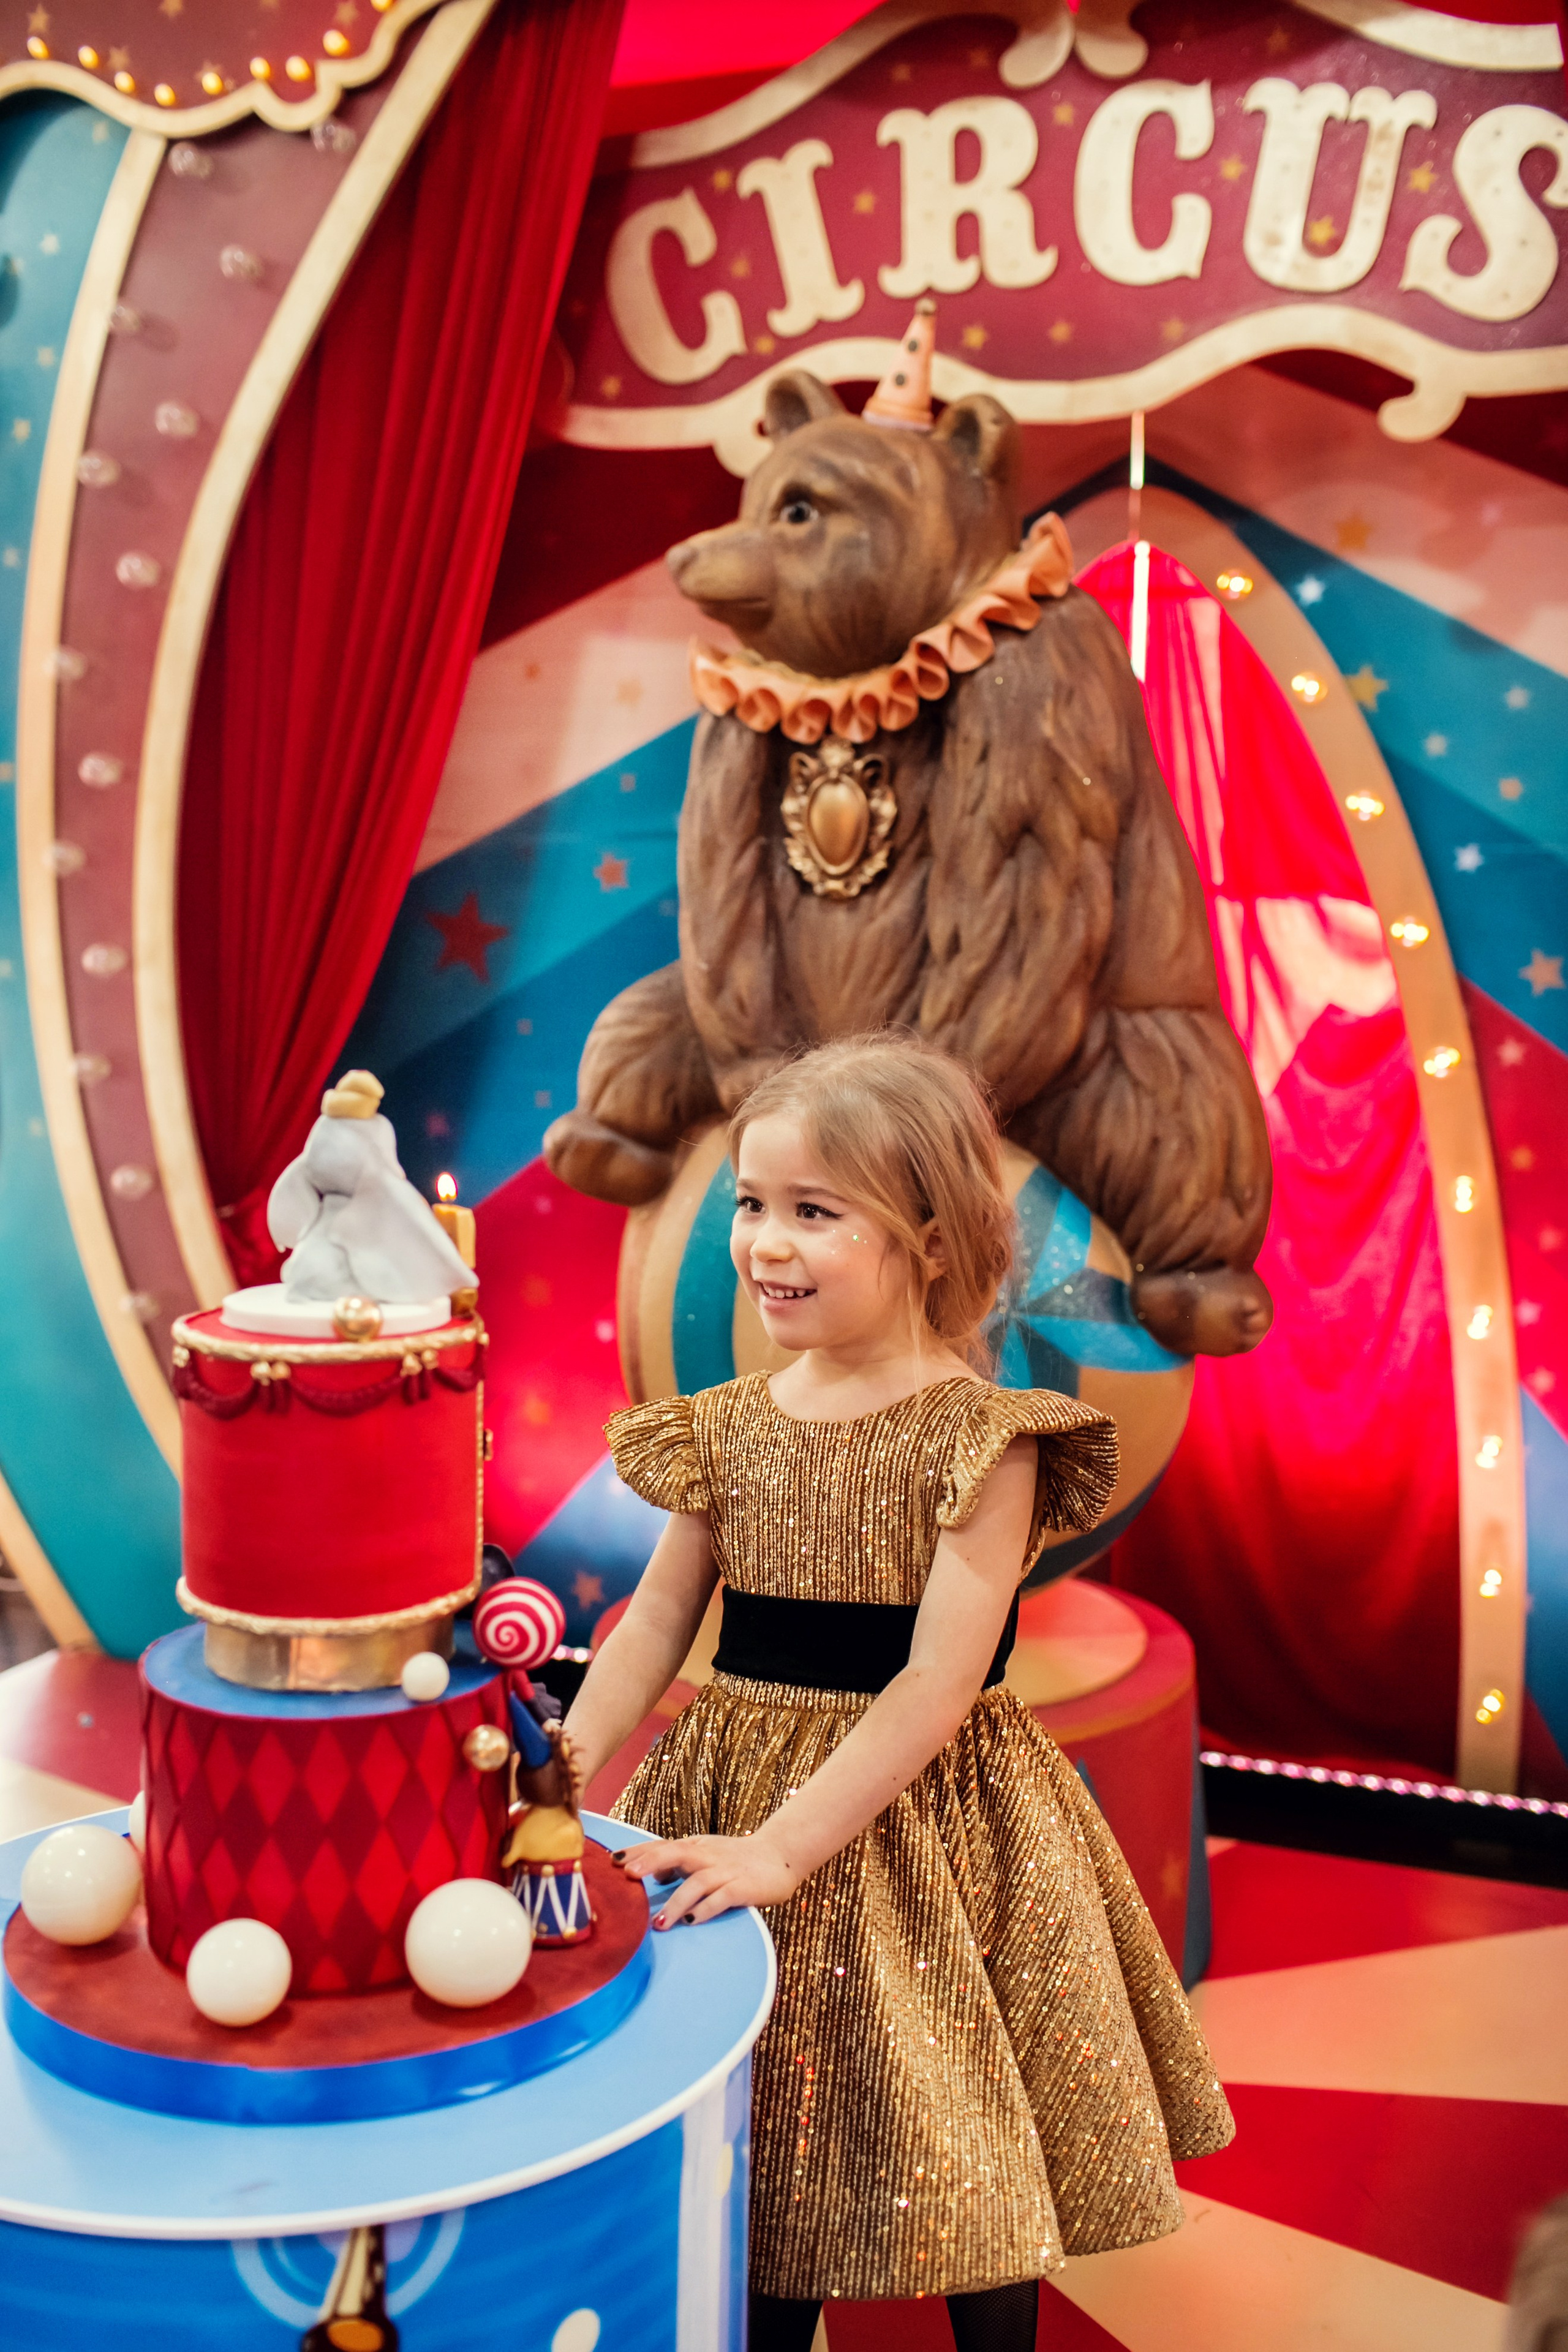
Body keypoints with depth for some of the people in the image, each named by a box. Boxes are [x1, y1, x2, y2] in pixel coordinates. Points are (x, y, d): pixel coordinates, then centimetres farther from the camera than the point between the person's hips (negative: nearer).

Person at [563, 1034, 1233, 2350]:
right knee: (760, 2153, 17)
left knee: (963, 2163, 11)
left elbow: (938, 1680, -19)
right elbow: (658, 1621, 5)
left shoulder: (980, 1439, -15)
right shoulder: (730, 1425, 1)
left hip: (919, 1823, -4)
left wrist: (782, 1847, -22)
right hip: (737, 1783, 4)